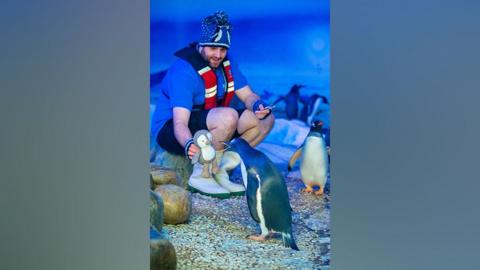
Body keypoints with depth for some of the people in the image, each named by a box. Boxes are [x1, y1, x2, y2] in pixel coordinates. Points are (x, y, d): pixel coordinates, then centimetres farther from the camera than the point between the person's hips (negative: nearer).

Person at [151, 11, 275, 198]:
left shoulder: (225, 63, -1)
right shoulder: (184, 71, -24)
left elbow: (247, 95, 2)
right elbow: (180, 122, -32)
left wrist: (258, 105, -22)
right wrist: (189, 144, -53)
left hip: (207, 126, 8)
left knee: (265, 118, -4)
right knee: (228, 116, -35)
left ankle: (219, 171, -6)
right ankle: (200, 177, -20)